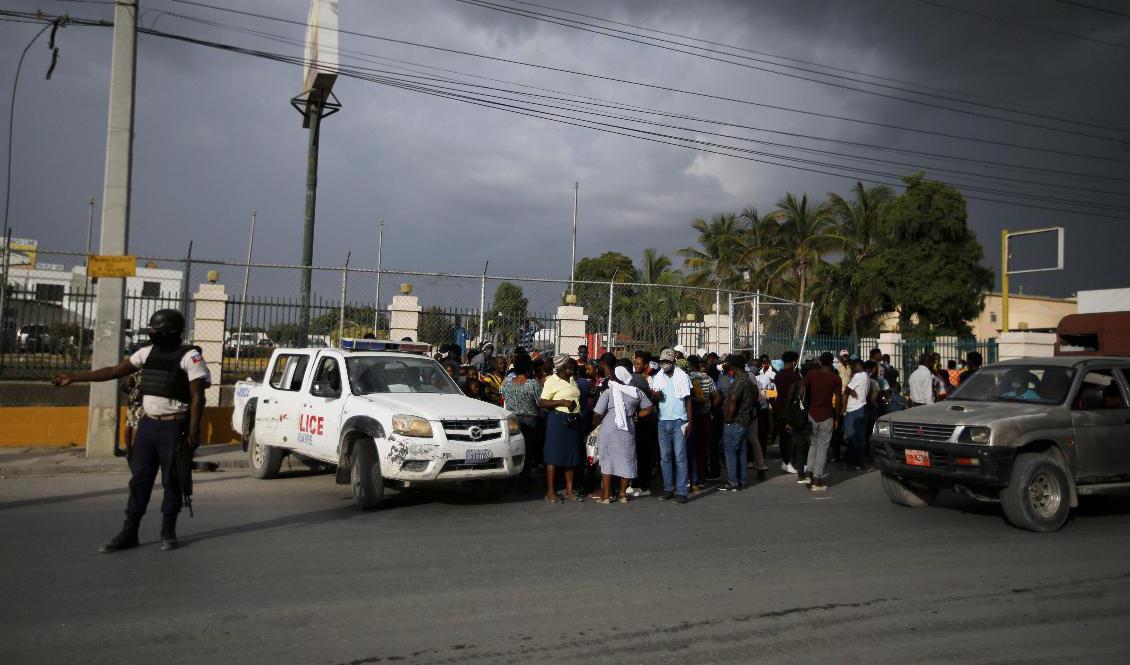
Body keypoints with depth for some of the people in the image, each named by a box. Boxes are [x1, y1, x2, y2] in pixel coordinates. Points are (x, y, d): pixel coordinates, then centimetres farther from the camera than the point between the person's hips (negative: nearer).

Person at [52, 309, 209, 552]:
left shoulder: (190, 356, -9)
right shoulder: (148, 352, 10)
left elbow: (197, 398, -11)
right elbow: (116, 371, 15)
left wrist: (193, 434, -15)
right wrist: (74, 377, 14)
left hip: (173, 427, -6)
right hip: (148, 424, 6)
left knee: (171, 480, 2)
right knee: (139, 478, 7)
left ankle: (168, 532, 15)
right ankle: (129, 533, 12)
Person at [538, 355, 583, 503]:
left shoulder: (572, 380, 14)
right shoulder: (552, 381, -8)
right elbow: (541, 402, -13)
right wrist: (562, 402, -20)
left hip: (573, 421, 7)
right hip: (558, 420, -7)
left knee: (572, 456, 8)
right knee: (554, 456, -4)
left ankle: (569, 491, 15)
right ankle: (550, 492, 2)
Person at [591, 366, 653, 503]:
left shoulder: (608, 392, -8)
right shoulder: (636, 392, 3)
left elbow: (597, 414, -9)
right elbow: (648, 408, 9)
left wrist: (595, 424, 10)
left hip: (609, 430, -3)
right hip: (627, 432, 3)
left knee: (607, 461, 5)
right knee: (626, 461, 12)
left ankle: (606, 496, 7)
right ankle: (623, 494, 17)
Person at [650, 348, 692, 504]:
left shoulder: (682, 376, -2)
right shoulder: (657, 378, 6)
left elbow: (688, 400, 1)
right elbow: (653, 400, 9)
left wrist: (689, 422, -5)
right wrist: (655, 396, -16)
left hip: (679, 421, -4)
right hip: (663, 421, 4)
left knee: (680, 457, -4)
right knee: (665, 457, 7)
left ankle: (681, 491, -4)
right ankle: (668, 489, 14)